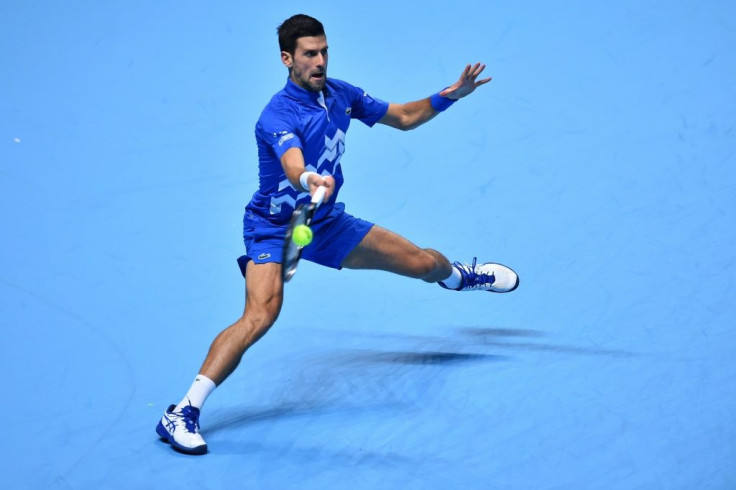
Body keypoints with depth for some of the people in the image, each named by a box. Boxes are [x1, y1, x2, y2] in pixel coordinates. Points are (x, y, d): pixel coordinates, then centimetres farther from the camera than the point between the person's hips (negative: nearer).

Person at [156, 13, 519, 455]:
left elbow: (403, 117, 10)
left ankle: (457, 275, 49)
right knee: (262, 314, -32)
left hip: (327, 222, 6)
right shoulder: (278, 116, -26)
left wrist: (451, 95, -3)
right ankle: (182, 414, -29)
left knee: (424, 262, 8)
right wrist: (309, 180, -71)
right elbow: (293, 165, -48)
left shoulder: (340, 94, -5)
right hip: (274, 228, -6)